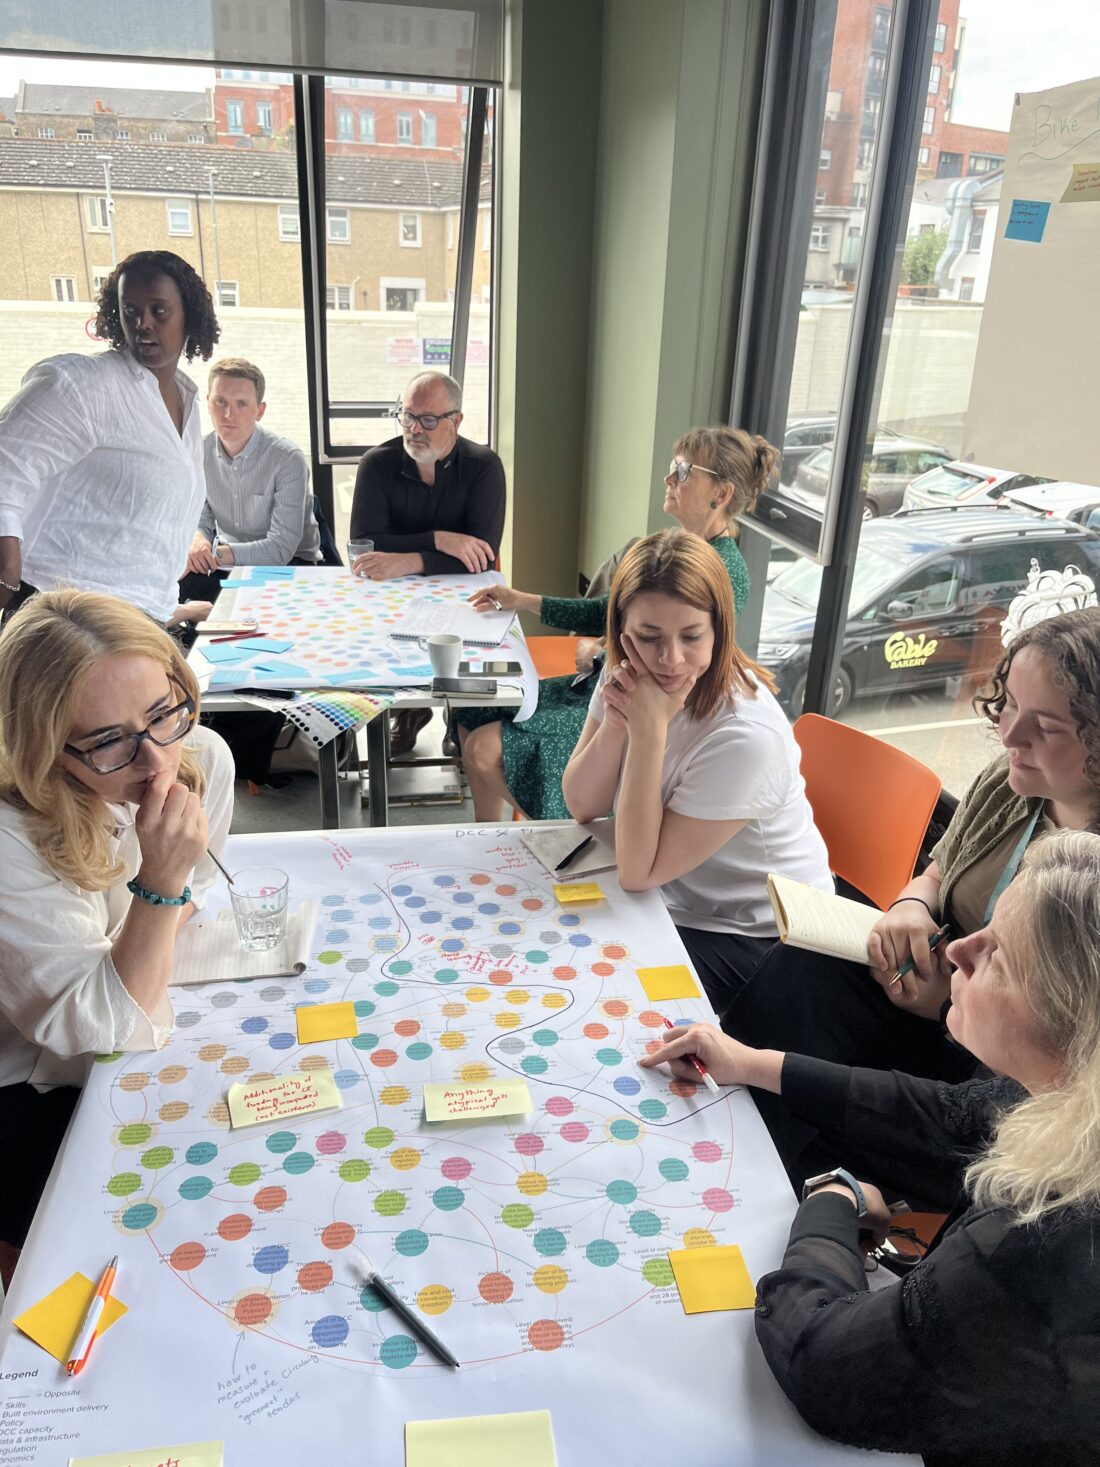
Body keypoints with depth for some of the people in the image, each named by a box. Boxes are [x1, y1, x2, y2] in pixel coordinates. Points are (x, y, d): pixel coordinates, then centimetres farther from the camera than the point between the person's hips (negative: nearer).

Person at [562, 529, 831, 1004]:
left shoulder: (746, 736, -32)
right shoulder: (628, 677, -11)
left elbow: (638, 872, -26)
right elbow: (582, 806, -8)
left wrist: (650, 730, -34)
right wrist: (615, 722, -25)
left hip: (756, 937, -6)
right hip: (671, 901, 6)